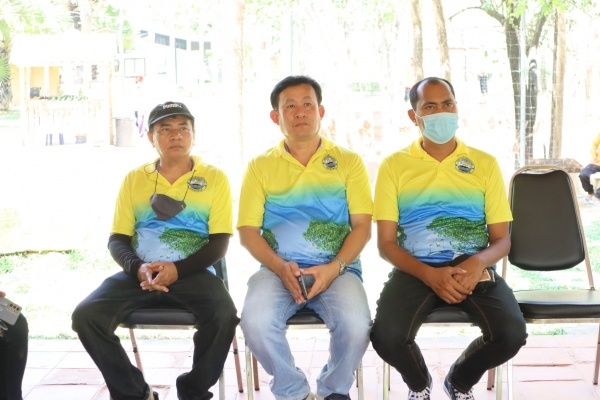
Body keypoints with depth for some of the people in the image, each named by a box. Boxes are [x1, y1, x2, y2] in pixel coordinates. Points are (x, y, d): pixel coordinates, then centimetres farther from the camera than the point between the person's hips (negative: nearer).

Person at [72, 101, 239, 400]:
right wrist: (138, 268, -13)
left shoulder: (214, 178, 6)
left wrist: (177, 269, -17)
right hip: (140, 274, 3)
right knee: (85, 316, -22)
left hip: (193, 274, -2)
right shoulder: (133, 179, 13)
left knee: (224, 314, -33)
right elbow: (117, 240, 9)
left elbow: (219, 243, 0)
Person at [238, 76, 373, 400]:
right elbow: (248, 231, 5)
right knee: (255, 321, -30)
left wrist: (334, 268, -13)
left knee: (356, 325, -30)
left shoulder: (348, 162, 11)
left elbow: (362, 226, 4)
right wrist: (280, 267, -13)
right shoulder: (260, 166, 12)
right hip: (278, 269, 1)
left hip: (337, 270, 0)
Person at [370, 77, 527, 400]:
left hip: (472, 268, 2)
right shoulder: (394, 166, 4)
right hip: (415, 270, -1)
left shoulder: (485, 164, 8)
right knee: (386, 337, -29)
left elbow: (502, 238, 7)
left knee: (511, 333, -25)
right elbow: (386, 243, -1)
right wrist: (429, 274, -18)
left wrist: (478, 263, -17)